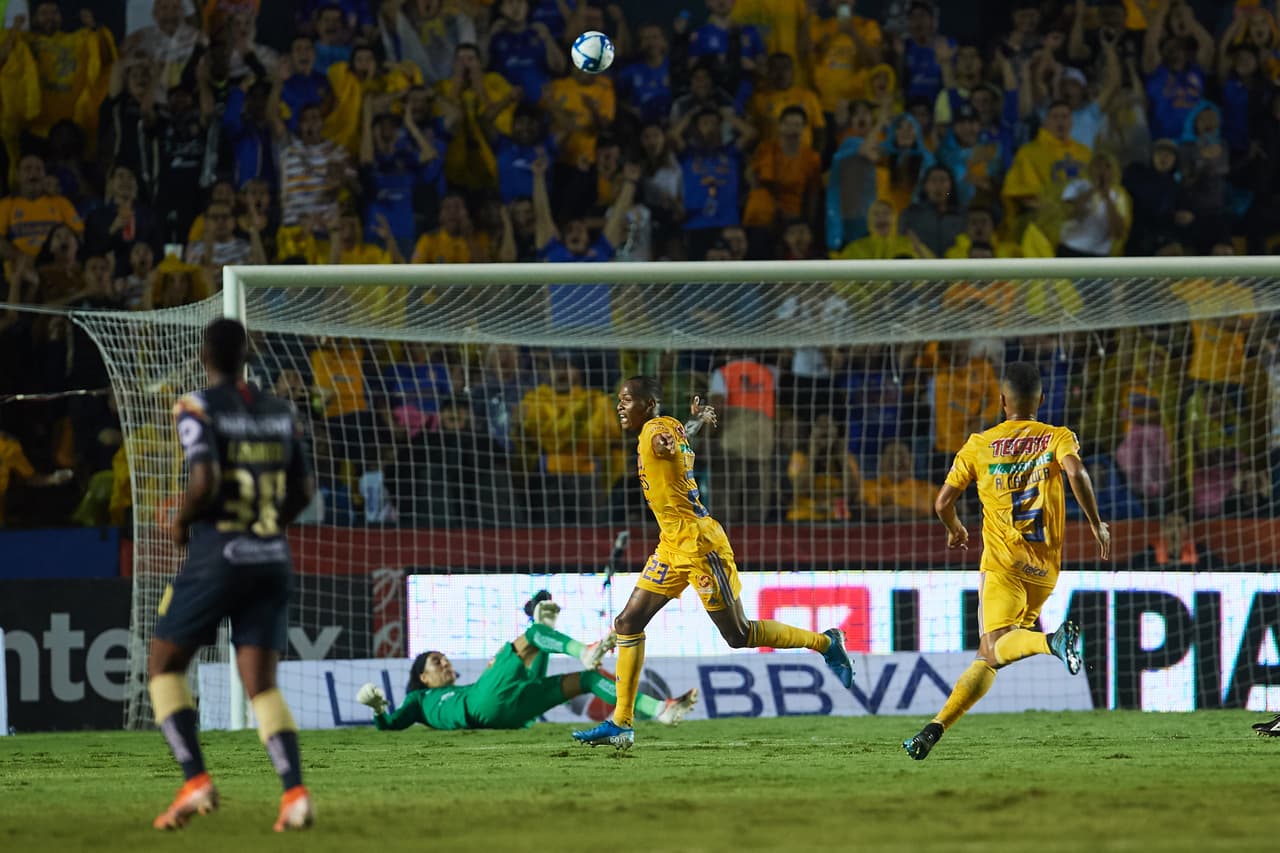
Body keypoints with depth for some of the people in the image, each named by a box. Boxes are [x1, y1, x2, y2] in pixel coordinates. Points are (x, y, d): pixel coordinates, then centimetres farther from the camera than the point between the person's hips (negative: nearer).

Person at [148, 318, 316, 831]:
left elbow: (204, 482, -20)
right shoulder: (279, 413, 9)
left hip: (216, 558, -5)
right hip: (273, 560, 5)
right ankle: (295, 792, -17)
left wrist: (182, 521, -2)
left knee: (164, 667, 12)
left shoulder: (197, 409, -8)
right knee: (262, 686, 4)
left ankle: (196, 782, -3)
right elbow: (304, 490, 14)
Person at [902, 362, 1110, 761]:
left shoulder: (978, 445, 7)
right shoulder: (1058, 438, 6)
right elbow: (1076, 472, -16)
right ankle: (936, 727, 1)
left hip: (1002, 560, -3)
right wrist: (1097, 524, -8)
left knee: (997, 649, -17)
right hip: (1044, 567, 3)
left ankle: (1053, 640, -48)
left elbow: (943, 501, 7)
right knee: (988, 657, 9)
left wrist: (954, 529, 28)